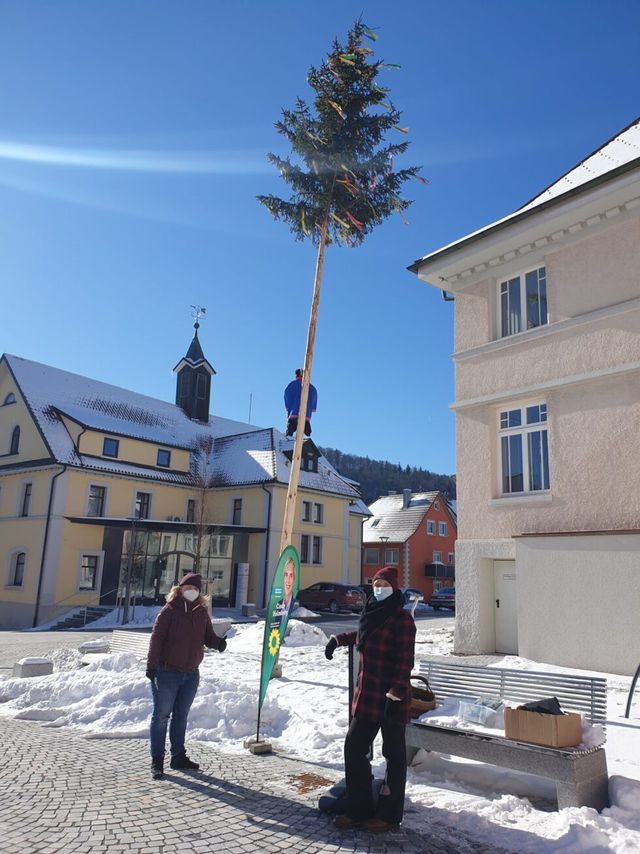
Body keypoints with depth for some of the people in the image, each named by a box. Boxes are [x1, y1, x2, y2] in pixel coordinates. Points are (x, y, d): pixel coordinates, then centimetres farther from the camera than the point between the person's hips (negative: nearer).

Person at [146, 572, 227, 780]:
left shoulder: (202, 612, 6)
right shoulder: (169, 611, -10)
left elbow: (208, 636, 8)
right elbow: (156, 638, -13)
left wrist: (218, 643, -14)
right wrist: (152, 665, -18)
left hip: (191, 673, 6)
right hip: (166, 672, -5)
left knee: (181, 716, 17)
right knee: (161, 715, 3)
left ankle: (178, 756, 29)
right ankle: (157, 760, 13)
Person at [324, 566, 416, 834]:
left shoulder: (401, 618, -14)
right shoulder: (371, 613, 10)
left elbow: (404, 661, -19)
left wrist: (395, 693, -23)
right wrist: (338, 639, 33)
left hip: (391, 700, -8)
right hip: (366, 697, 8)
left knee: (394, 754, 8)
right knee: (354, 748, 10)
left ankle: (389, 815, 22)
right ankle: (359, 809, 24)